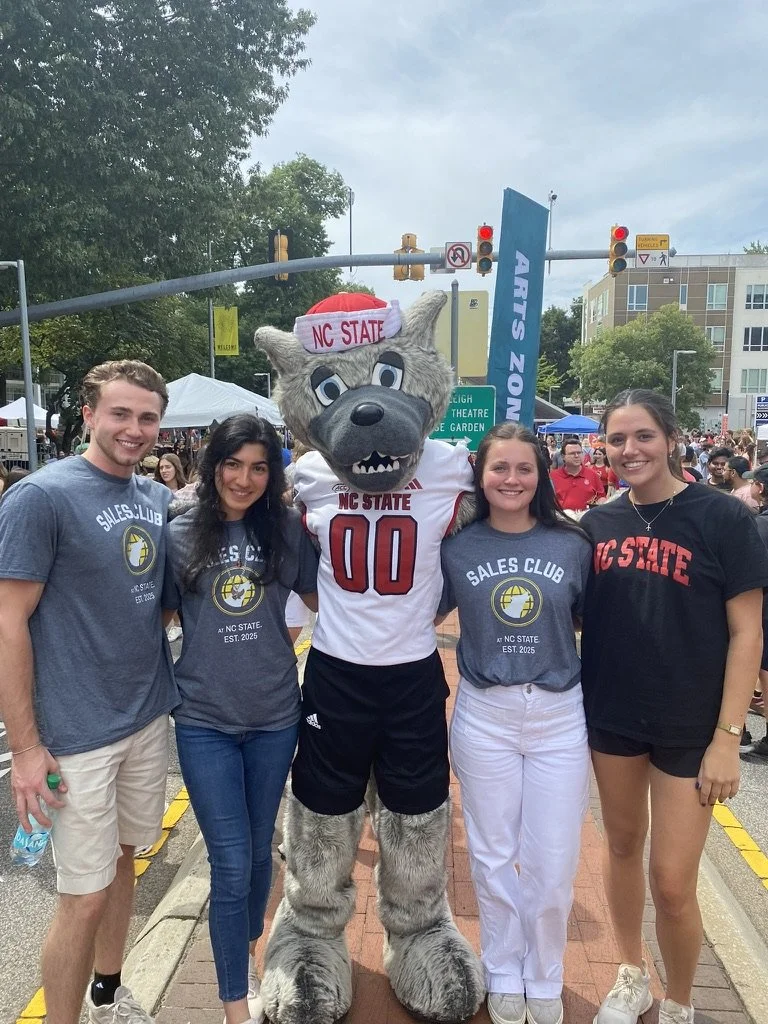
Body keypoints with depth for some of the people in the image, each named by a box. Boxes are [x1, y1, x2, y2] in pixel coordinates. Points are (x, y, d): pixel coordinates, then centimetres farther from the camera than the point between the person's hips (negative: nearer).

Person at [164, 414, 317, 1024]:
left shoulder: (288, 531, -3)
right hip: (205, 721, -2)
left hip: (275, 716, 2)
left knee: (260, 849, 19)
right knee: (231, 865, 3)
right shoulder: (181, 535, -5)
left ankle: (246, 950, 47)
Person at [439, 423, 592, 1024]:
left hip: (560, 715, 0)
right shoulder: (457, 547, -4)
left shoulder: (573, 545, -3)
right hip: (484, 716, 0)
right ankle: (504, 975, 39)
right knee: (494, 857, 15)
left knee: (553, 863, 9)